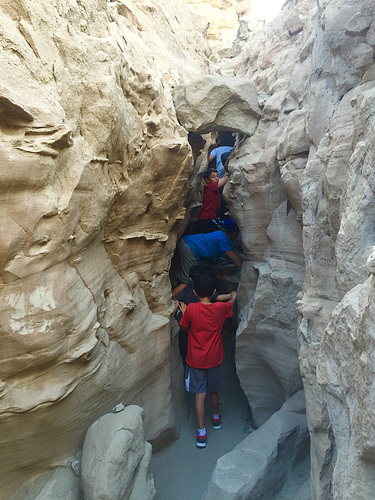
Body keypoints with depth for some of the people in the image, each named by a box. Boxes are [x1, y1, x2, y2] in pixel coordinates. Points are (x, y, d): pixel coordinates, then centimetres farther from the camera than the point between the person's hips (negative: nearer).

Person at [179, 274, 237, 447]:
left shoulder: (191, 309, -18)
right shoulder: (220, 308, -11)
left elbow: (184, 327, -2)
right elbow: (230, 304, 13)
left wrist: (184, 313, 15)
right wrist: (233, 297, 35)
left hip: (196, 360, -2)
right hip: (214, 358, 3)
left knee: (200, 394, 6)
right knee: (214, 390, 23)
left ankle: (201, 433, 9)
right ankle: (216, 417, 44)